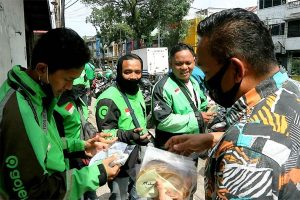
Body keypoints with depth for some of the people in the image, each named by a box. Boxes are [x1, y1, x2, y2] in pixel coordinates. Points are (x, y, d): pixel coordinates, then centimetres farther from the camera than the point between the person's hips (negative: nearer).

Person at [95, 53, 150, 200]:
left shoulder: (137, 92, 6)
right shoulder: (108, 99, -23)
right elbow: (106, 133, -25)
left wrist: (144, 134, 13)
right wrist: (128, 136, -38)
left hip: (138, 157, 8)